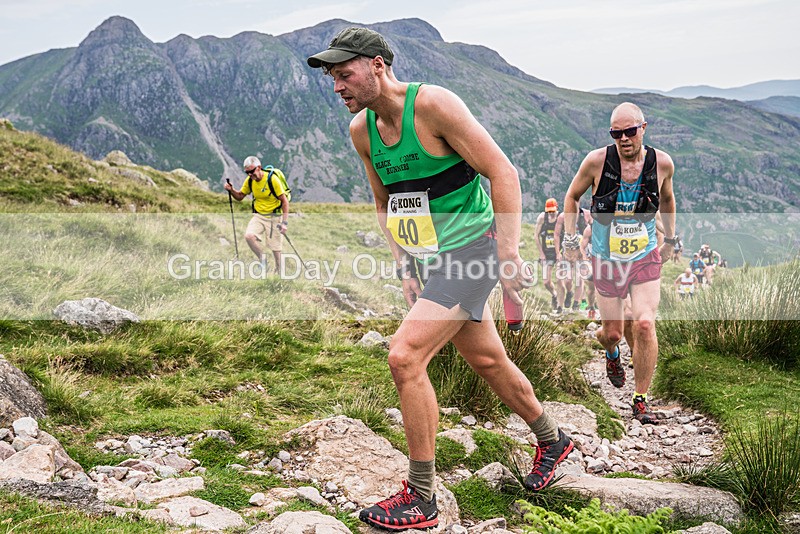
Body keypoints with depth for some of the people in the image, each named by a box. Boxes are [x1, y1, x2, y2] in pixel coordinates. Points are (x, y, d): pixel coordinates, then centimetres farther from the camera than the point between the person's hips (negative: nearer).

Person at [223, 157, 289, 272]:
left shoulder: (272, 179, -18)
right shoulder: (250, 180, -2)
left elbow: (285, 201, -15)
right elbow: (240, 196, 12)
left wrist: (285, 222, -21)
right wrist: (231, 190, -11)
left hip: (274, 216, -4)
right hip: (258, 216, 4)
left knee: (276, 248, -2)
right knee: (248, 236, -22)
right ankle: (262, 258, 2)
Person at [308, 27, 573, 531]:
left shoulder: (433, 103, -18)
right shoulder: (361, 129, 4)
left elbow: (503, 172, -18)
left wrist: (509, 254, -21)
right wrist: (405, 267, 10)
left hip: (469, 249, -8)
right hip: (426, 259, 8)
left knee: (404, 356, -17)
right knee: (488, 361, 18)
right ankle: (552, 440, 43)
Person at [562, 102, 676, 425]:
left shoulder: (662, 163, -7)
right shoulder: (597, 161, -13)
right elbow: (572, 197, 5)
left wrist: (670, 238, 21)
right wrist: (570, 236, -2)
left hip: (646, 258, 1)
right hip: (606, 261, 0)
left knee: (644, 324, -16)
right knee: (613, 332, 7)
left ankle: (640, 400, 1)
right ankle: (612, 354, 49)